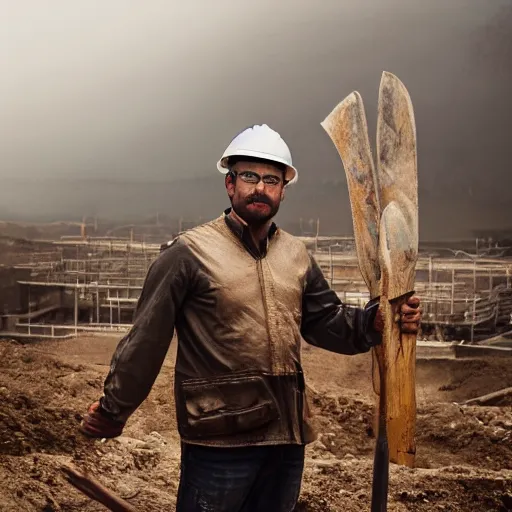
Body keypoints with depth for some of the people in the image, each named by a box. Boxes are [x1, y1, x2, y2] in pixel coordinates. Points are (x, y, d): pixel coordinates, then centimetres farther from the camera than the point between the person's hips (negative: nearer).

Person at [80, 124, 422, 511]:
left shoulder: (297, 255, 9)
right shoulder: (189, 252, -10)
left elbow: (326, 322, 14)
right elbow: (147, 339, -7)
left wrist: (375, 321, -5)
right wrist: (114, 412, -2)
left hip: (288, 436, 6)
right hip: (219, 439, -6)